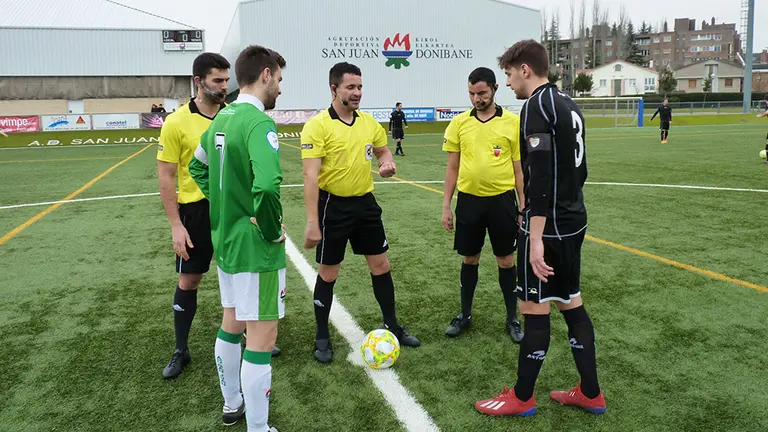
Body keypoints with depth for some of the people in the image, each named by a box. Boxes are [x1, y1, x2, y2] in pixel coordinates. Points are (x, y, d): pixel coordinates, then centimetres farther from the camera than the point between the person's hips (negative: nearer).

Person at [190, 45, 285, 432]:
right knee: (261, 338, 1)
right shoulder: (259, 122, -20)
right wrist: (273, 231, -20)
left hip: (224, 239, 10)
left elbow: (198, 167, 23)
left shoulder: (221, 118, 7)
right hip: (256, 248, -9)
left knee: (231, 323, 22)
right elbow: (267, 185, -36)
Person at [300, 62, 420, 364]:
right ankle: (322, 337, 23)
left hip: (365, 203, 6)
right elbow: (311, 175, -20)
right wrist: (312, 221, -24)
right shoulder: (317, 126, -15)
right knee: (328, 273, 6)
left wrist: (387, 163, -5)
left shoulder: (369, 122, 4)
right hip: (333, 206, -5)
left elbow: (382, 149, 21)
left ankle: (392, 327, 29)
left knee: (380, 264, 12)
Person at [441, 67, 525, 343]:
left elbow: (519, 168, 1)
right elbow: (452, 167, 7)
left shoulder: (513, 122, -3)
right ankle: (465, 315, 28)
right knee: (469, 259, 12)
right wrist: (446, 205, 5)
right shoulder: (459, 123, 3)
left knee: (506, 260, 8)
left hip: (502, 200, -2)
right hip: (468, 200, 2)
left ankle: (512, 318, 23)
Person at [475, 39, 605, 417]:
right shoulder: (568, 104, 13)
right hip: (574, 222, 9)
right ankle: (590, 394, 24)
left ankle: (522, 398, 15)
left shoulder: (537, 106, -16)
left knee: (534, 309, 1)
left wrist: (536, 238, -25)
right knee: (571, 303, 15)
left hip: (549, 226, -9)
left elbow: (540, 176, -24)